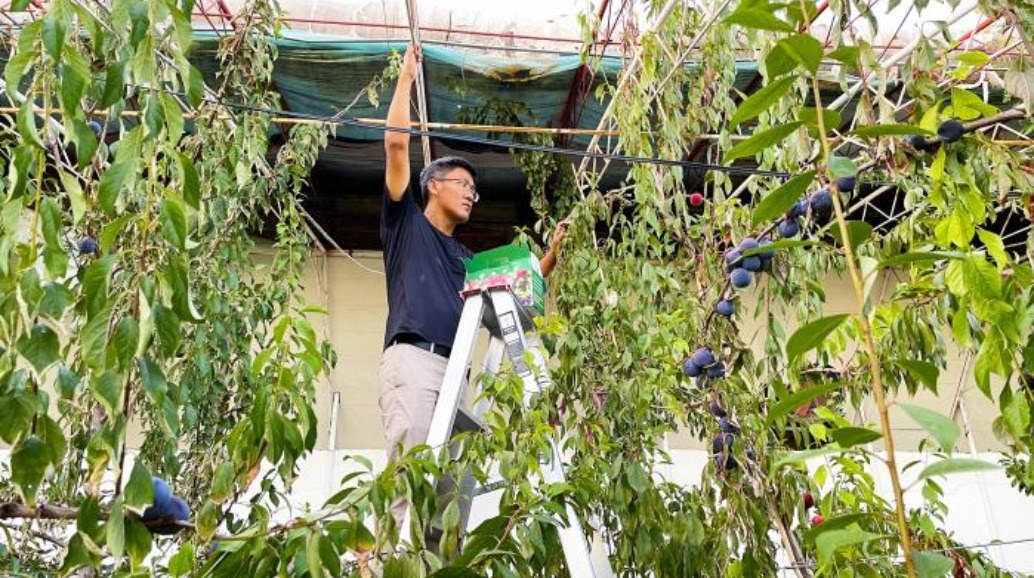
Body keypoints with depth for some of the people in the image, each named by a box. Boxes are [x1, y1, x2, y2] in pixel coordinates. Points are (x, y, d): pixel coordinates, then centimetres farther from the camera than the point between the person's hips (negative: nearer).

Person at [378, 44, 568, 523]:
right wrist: (407, 77, 14)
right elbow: (396, 144, 9)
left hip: (455, 370, 6)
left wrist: (553, 252, 17)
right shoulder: (406, 223, 17)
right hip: (411, 359, -6)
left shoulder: (467, 259, 32)